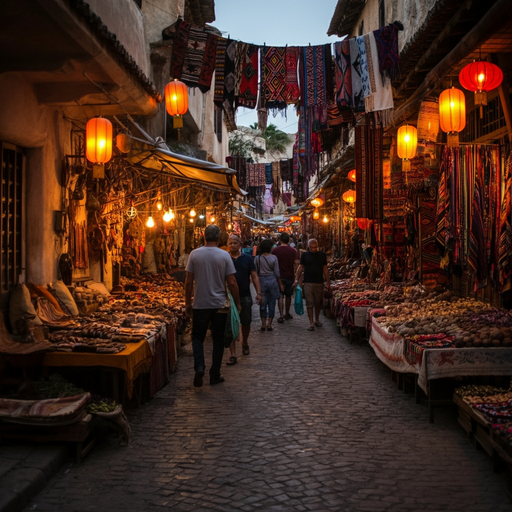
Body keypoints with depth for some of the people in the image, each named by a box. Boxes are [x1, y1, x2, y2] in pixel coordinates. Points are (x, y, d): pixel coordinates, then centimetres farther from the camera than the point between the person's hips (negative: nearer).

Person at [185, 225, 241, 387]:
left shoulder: (194, 254, -4)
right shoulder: (224, 255, -6)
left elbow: (189, 282, -2)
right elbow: (232, 283, -6)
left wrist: (188, 303, 9)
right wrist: (237, 303, 5)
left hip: (200, 305, 0)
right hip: (220, 305, 0)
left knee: (197, 337, 13)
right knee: (218, 340, 10)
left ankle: (199, 366, -9)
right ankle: (215, 375, 15)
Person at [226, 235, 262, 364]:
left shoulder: (247, 258, 3)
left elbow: (254, 276, 2)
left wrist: (258, 293, -7)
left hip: (245, 296, 1)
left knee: (246, 323, 12)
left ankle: (244, 343, 41)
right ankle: (233, 355, 0)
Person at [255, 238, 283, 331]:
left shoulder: (257, 258, -3)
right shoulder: (273, 258, -6)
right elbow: (277, 273, -3)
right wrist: (280, 284, 6)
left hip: (261, 281, 1)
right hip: (272, 280, -1)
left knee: (263, 303, 8)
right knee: (272, 303, 7)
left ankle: (263, 324, 8)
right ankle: (269, 324, 7)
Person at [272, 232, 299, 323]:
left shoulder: (275, 250, -4)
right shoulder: (293, 251, -3)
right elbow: (296, 263, -7)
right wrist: (296, 276, 3)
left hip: (279, 276, -1)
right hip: (290, 276, 1)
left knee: (280, 296, -1)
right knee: (288, 296, 15)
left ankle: (281, 316, -10)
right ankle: (287, 314, 27)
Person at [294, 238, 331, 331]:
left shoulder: (322, 255, 6)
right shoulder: (305, 255, 3)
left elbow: (325, 269, 10)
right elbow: (300, 268, 6)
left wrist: (328, 282, 8)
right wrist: (297, 280, -4)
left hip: (319, 282, 2)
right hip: (308, 283, -1)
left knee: (318, 303, 9)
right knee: (309, 303, -4)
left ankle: (317, 320, 29)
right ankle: (311, 323, -1)